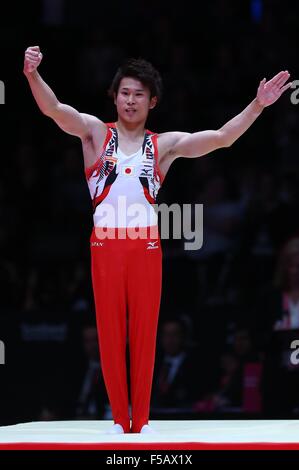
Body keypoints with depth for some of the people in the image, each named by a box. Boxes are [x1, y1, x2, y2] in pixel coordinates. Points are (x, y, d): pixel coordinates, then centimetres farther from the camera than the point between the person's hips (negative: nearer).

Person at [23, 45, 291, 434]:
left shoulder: (165, 145, 8)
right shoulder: (96, 133, 5)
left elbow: (222, 137, 1)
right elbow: (54, 109, -10)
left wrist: (257, 105, -12)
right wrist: (33, 75, -30)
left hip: (146, 246, 1)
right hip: (105, 244, -1)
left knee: (144, 333, 2)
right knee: (110, 333, 2)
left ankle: (141, 419, 10)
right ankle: (119, 419, 9)